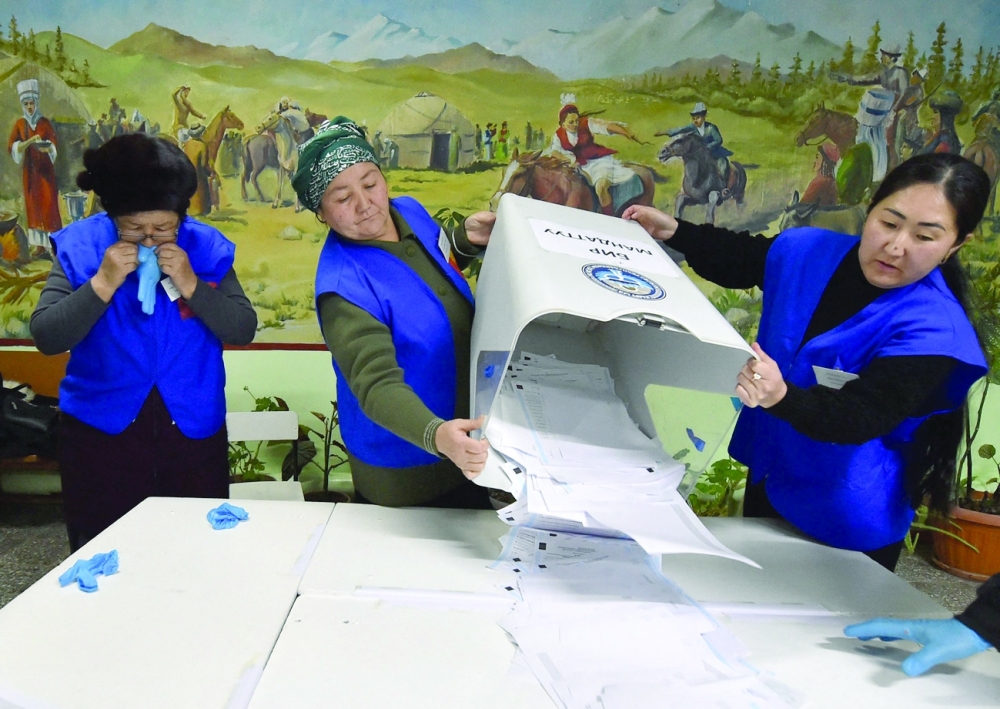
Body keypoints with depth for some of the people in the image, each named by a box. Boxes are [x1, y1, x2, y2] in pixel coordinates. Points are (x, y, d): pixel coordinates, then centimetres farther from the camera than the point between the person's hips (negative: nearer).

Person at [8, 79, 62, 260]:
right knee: (33, 206, 4)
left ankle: (54, 245, -8)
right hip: (29, 171, 2)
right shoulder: (19, 124, 4)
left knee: (49, 206, -8)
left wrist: (47, 148, -29)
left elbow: (55, 145, -6)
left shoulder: (45, 123, 1)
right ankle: (39, 245, 7)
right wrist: (29, 141, -22)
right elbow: (11, 147, -5)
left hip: (45, 170, -2)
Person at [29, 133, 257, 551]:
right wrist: (103, 284, -22)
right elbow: (46, 338, -11)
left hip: (193, 432, 1)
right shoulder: (79, 247, -5)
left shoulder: (206, 248, -4)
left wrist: (191, 285, -21)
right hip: (100, 433, 0)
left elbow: (243, 331, -9)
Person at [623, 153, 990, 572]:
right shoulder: (809, 252, -10)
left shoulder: (933, 329, -26)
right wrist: (673, 232, -5)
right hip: (768, 477, 6)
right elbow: (734, 260, 9)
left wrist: (781, 397, -53)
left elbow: (861, 417, -34)